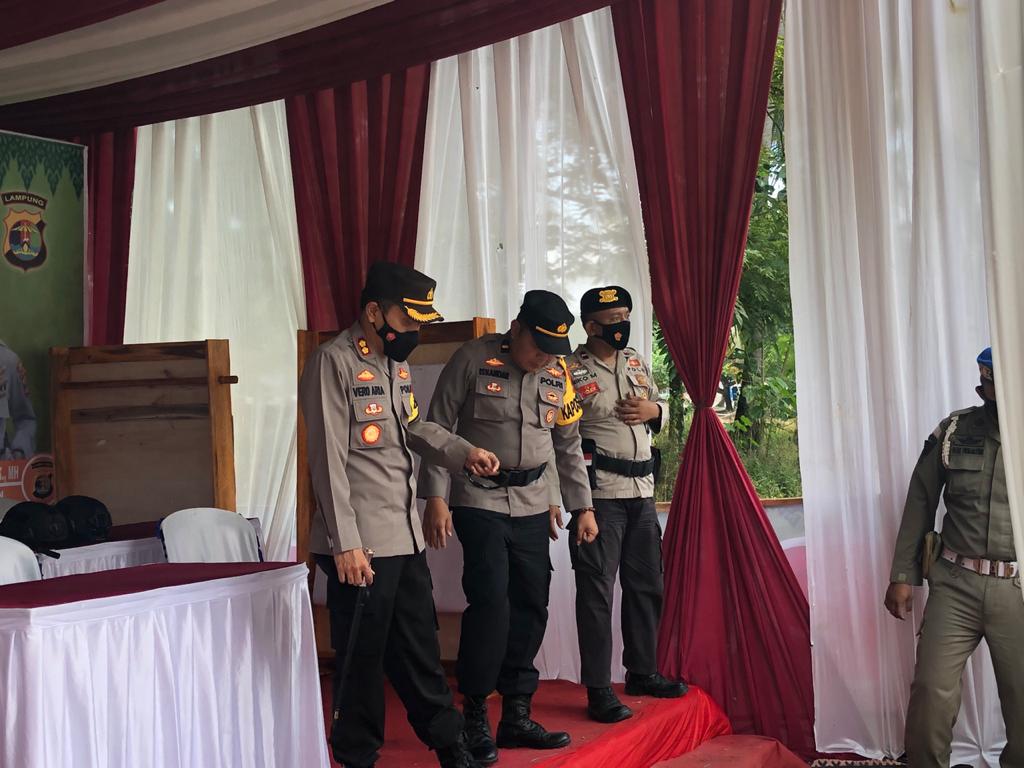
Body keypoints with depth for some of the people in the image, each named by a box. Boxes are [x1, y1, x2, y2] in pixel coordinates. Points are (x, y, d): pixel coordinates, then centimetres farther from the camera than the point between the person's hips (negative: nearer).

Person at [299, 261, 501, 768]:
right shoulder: (333, 363, -13)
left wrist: (463, 452, 8)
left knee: (419, 650, 17)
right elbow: (329, 460, -17)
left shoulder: (396, 362, 12)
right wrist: (346, 544, -20)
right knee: (363, 656, 3)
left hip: (405, 537, 8)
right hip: (360, 545, -8)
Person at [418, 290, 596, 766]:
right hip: (479, 500, -5)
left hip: (533, 505, 5)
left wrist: (582, 506, 12)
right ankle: (474, 715, 3)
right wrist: (435, 499, -12)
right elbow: (438, 430, -7)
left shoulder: (558, 375, 5)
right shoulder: (474, 360, -10)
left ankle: (516, 716, 19)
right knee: (491, 602, -13)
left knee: (530, 608, 6)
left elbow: (568, 447, 15)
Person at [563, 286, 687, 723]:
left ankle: (642, 671, 30)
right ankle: (598, 690, 3)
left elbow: (663, 412, 22)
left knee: (647, 585, 16)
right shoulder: (572, 372, -10)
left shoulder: (637, 362, 12)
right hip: (600, 493, -7)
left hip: (642, 490, 7)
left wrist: (653, 410, -2)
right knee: (597, 590, -2)